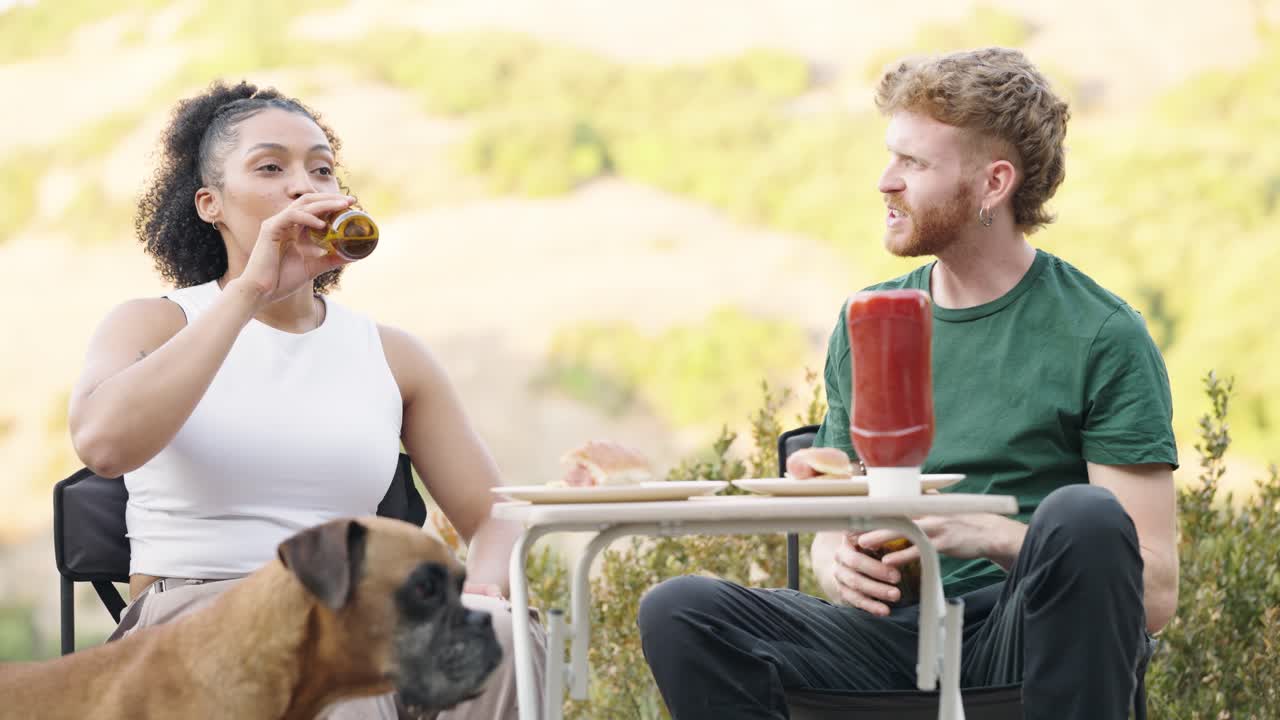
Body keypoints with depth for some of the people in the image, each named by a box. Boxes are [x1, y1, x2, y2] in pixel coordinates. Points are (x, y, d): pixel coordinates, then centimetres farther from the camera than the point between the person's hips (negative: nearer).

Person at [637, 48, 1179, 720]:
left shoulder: (1101, 336, -2)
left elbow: (1155, 592, -7)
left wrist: (993, 537, -22)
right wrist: (835, 560, -5)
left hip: (1029, 639, -4)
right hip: (897, 634, 4)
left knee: (1083, 515, -36)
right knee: (677, 612, -21)